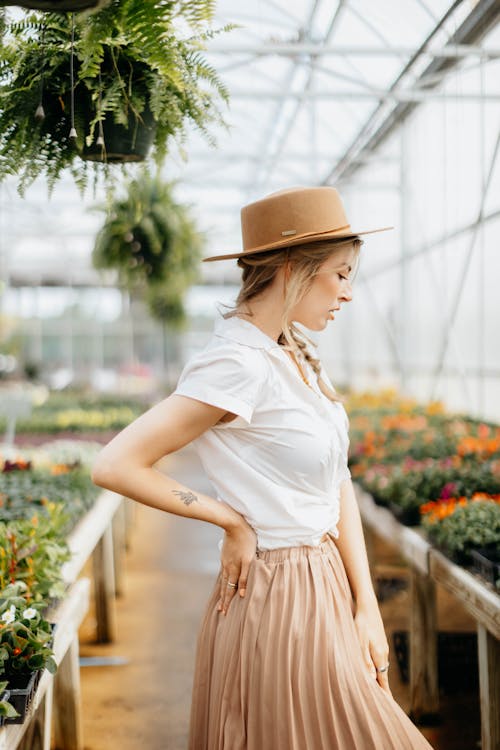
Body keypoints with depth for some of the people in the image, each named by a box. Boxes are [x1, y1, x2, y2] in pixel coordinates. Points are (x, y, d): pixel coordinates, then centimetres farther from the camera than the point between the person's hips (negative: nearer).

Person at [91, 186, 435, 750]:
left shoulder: (297, 354, 6)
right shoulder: (239, 364, -21)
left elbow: (338, 482, 5)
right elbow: (114, 466, -23)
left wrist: (367, 608, -1)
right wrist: (231, 520, -14)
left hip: (325, 585, 9)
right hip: (280, 600, -9)